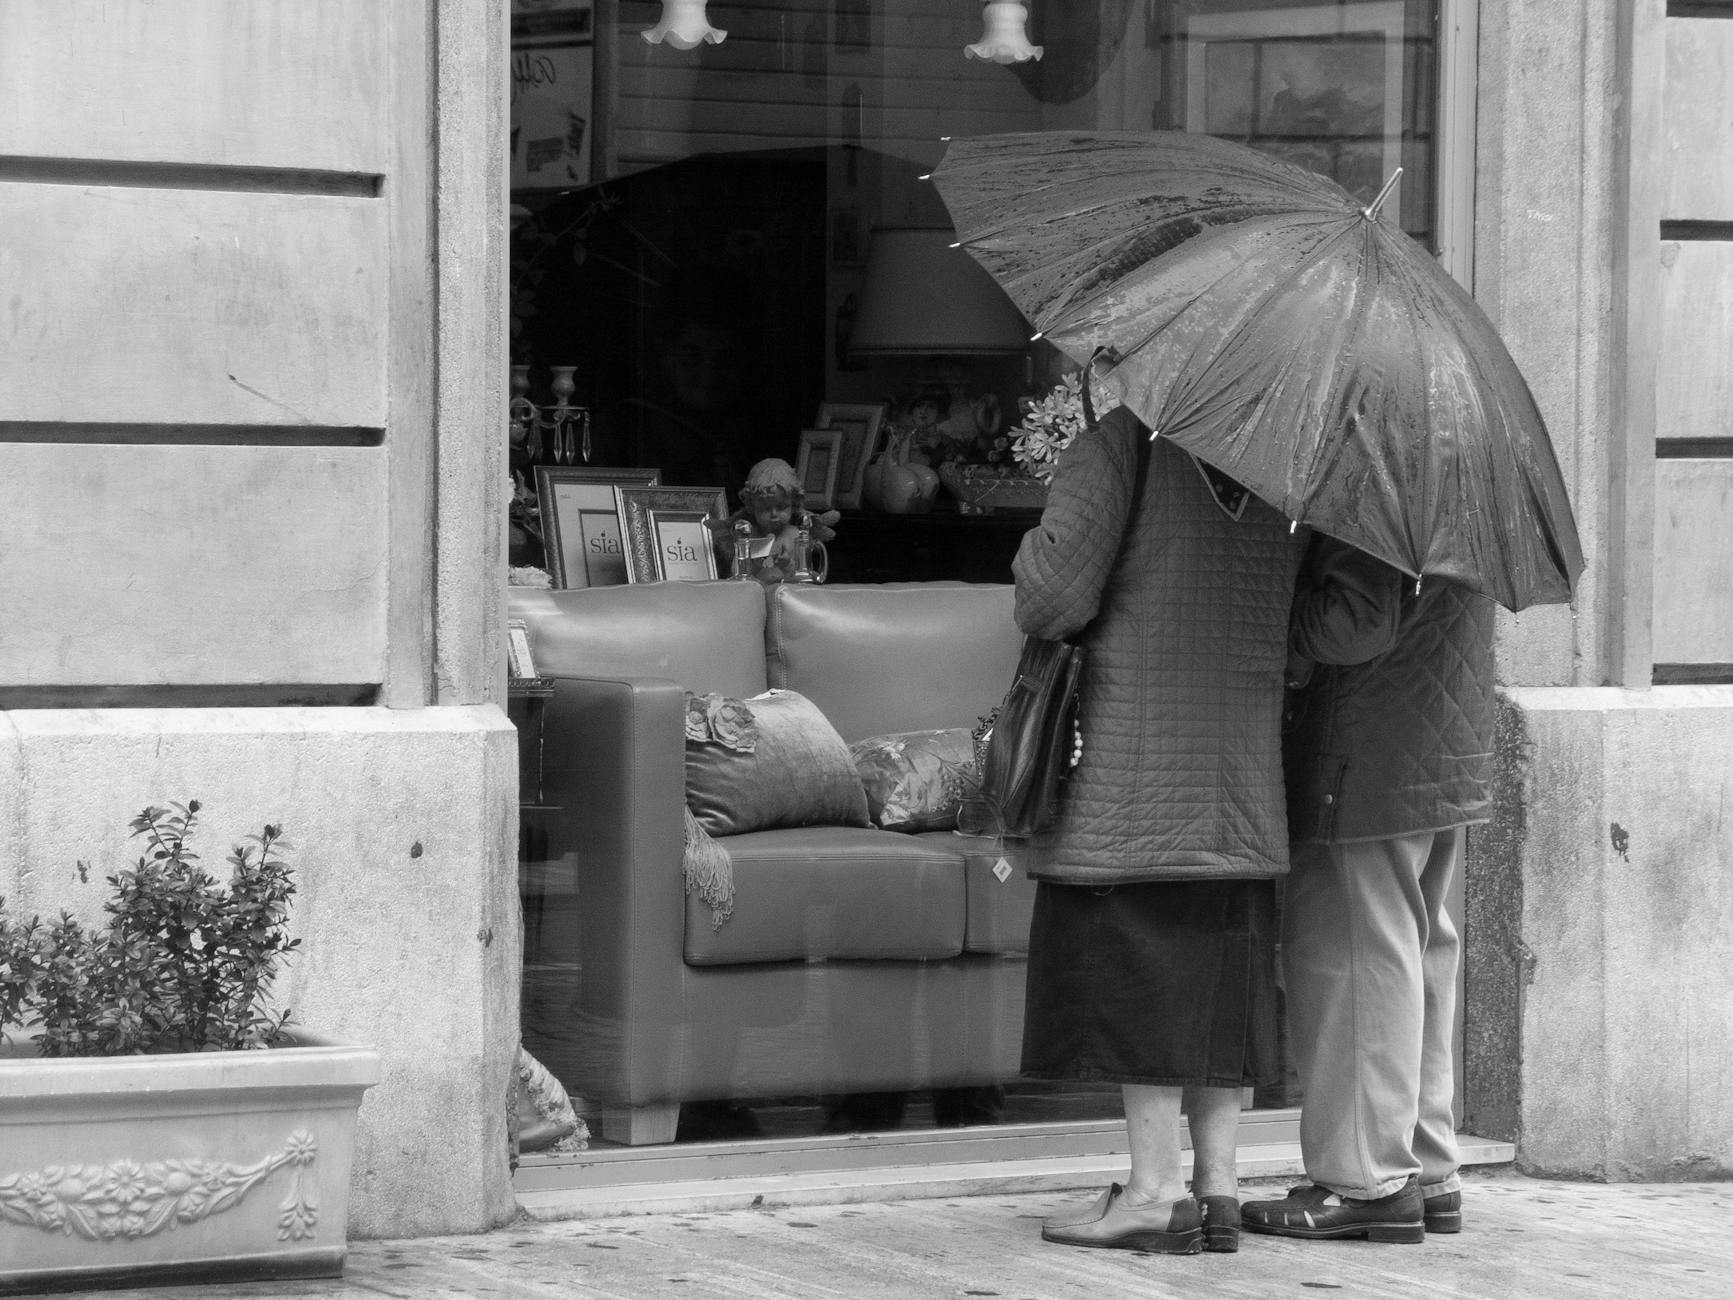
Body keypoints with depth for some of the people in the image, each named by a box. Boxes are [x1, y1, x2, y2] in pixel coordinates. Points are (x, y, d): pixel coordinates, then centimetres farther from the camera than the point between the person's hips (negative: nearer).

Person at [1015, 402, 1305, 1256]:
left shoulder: (1123, 442, -11)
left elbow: (1053, 594, -14)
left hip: (1134, 763, -6)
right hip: (1242, 774, 6)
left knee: (1136, 957, -1)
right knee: (1221, 969, 10)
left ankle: (1155, 1188, -2)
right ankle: (1219, 1184, 11)